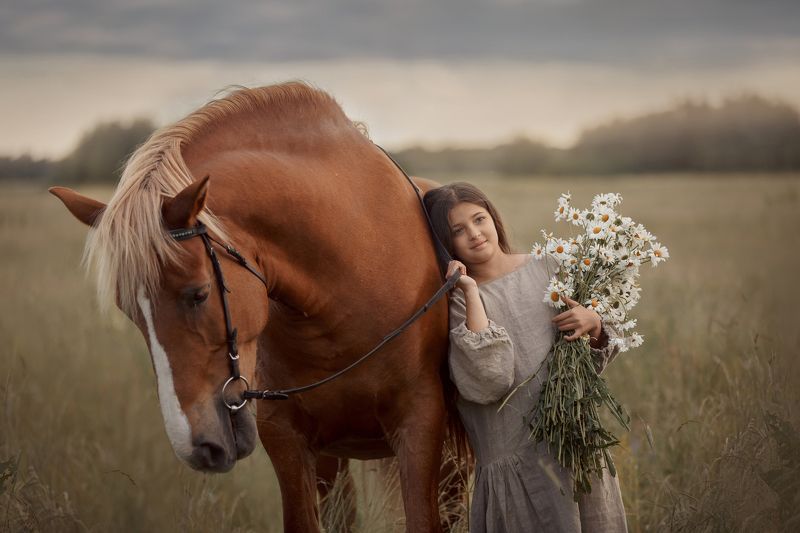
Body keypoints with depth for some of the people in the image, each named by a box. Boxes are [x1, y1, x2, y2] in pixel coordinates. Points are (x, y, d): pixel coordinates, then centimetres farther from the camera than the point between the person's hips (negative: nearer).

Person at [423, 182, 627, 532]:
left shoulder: (545, 270, 5)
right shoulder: (459, 301, -5)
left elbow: (594, 358, 14)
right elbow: (487, 382, -21)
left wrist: (594, 324, -9)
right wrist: (471, 294, -18)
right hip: (518, 459, -4)